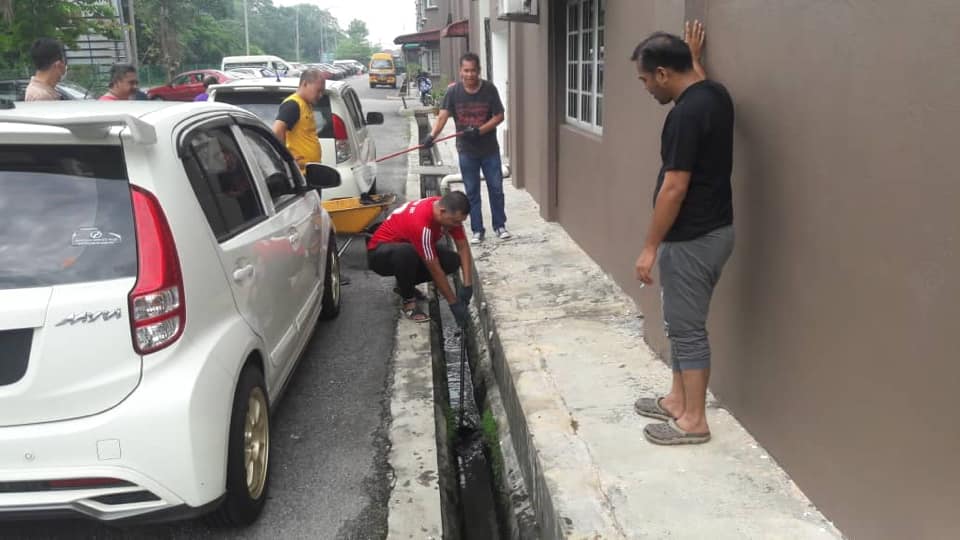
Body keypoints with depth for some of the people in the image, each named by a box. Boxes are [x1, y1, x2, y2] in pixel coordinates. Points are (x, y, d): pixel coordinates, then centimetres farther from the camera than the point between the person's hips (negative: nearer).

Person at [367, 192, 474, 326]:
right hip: (380, 252, -7)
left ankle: (405, 284, 8)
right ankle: (408, 300, -14)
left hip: (413, 248, 7)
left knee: (453, 261, -12)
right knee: (405, 253, -41)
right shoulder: (421, 223, -37)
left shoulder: (449, 210, -16)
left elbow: (463, 247, -10)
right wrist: (454, 303, -24)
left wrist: (467, 285, -19)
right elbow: (435, 270, -31)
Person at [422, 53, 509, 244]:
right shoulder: (453, 91, -7)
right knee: (472, 192, 8)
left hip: (490, 150, 0)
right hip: (466, 151, 1)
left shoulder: (489, 89, -8)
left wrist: (479, 130, -20)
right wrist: (432, 135, -33)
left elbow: (499, 116, -6)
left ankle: (500, 226, 24)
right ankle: (477, 230, 18)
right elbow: (443, 115, -16)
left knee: (496, 189, 8)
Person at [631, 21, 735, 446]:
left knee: (687, 328, 2)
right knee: (681, 323, 19)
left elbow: (674, 188, -24)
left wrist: (650, 247, -18)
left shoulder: (686, 113, -23)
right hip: (712, 229, 10)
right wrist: (694, 55, 41)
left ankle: (694, 421, 14)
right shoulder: (715, 95, 6)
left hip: (691, 239, -10)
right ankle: (678, 400, 32)